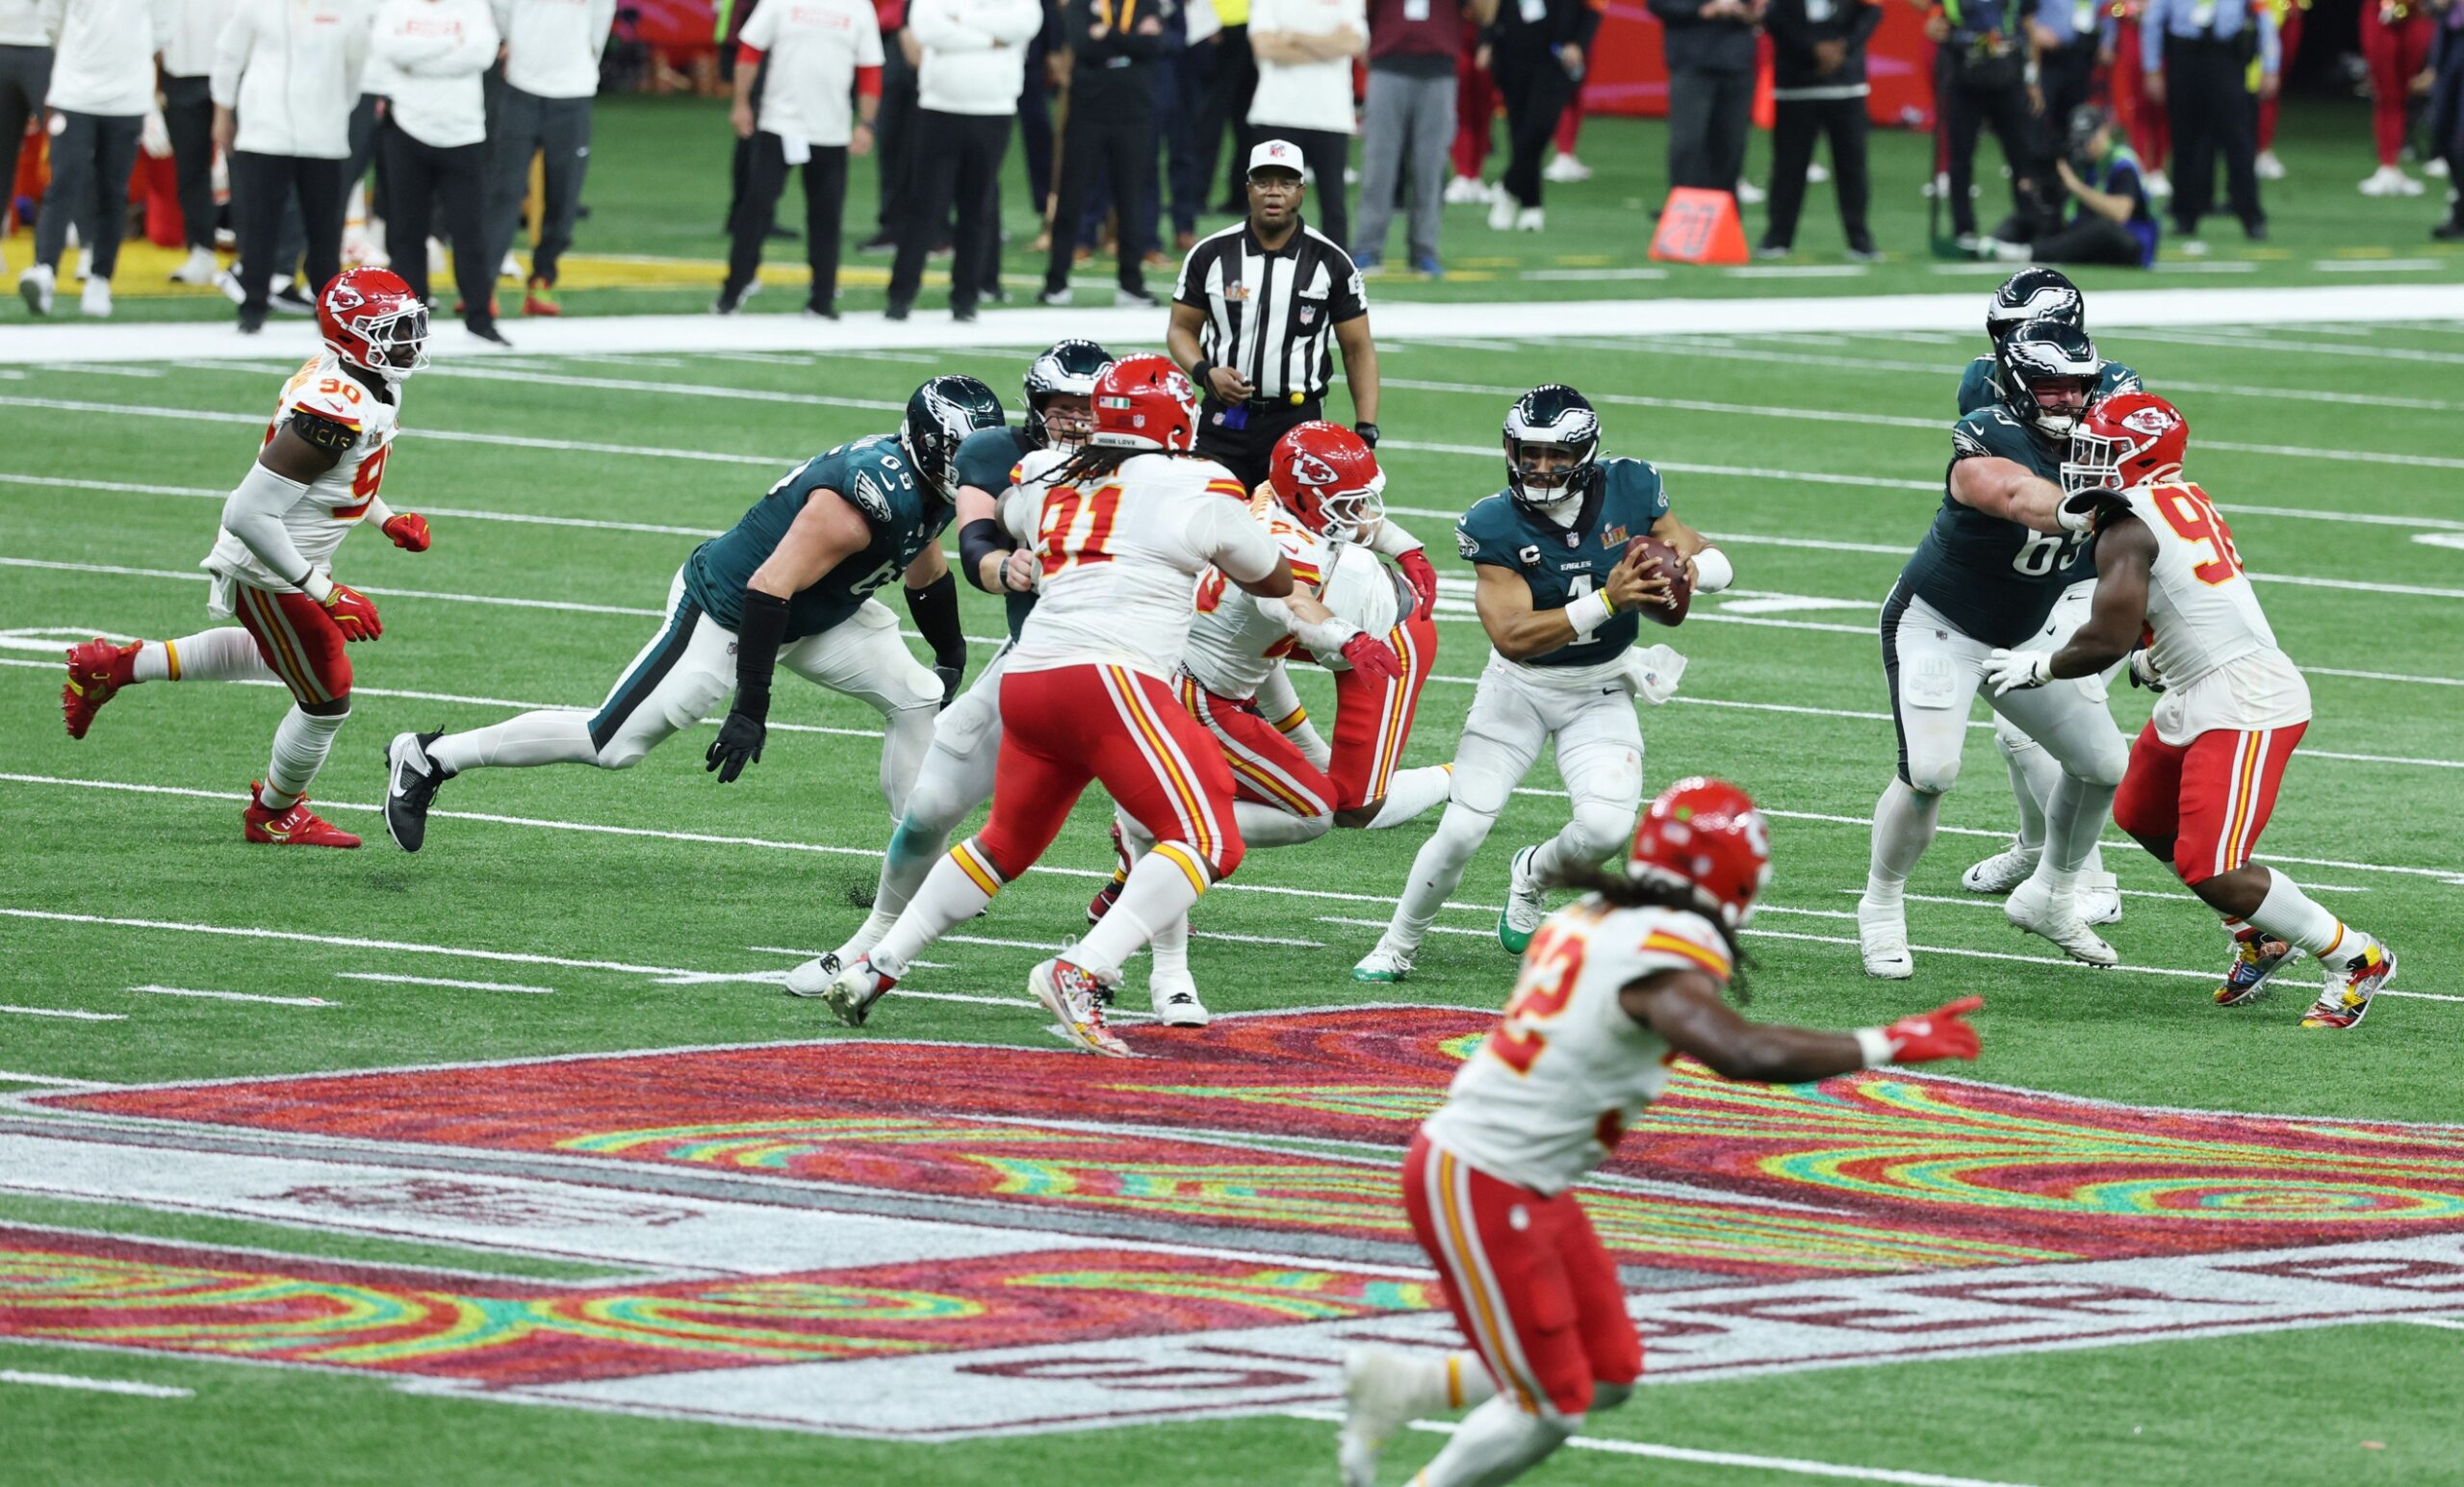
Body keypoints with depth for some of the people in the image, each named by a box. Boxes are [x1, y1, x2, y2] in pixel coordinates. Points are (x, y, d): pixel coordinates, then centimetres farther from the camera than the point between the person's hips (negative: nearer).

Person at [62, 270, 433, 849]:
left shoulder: (373, 388, -3)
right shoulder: (332, 411, -34)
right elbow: (249, 514, -35)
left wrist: (388, 520, 4)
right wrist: (324, 594, -31)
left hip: (295, 558, 10)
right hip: (267, 572, -10)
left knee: (276, 653, 35)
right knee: (327, 701, 6)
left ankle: (112, 666, 39)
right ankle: (273, 816, 33)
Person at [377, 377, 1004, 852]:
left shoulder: (928, 490, -3)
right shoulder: (865, 500, -34)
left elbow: (927, 575, 19)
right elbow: (769, 589, -35)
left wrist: (952, 658, 31)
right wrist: (752, 707, -35)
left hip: (814, 617, 9)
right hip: (723, 612, -9)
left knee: (917, 700, -1)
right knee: (612, 742, -6)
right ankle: (429, 758, 7)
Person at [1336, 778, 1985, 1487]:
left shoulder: (1588, 920, 7)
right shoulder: (1664, 957, -20)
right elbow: (1741, 1054, -35)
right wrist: (1885, 1046, -29)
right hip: (1482, 1189, -9)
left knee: (1610, 1374, 14)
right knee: (1549, 1409, 0)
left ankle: (1396, 1386, 22)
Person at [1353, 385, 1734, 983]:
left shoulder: (1629, 491, -14)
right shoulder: (1496, 525, -22)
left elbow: (1719, 564, -4)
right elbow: (1512, 637, -31)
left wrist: (1686, 566, -29)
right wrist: (1608, 601, -41)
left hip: (1602, 688, 2)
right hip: (1520, 685, -2)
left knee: (1606, 826, -18)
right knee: (1462, 830, -8)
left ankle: (1533, 876, 17)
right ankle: (1397, 947, 16)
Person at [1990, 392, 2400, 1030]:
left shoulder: (2127, 529, -14)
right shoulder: (2185, 502, 13)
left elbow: (2108, 641, -18)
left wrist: (2039, 667, -2)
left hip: (2241, 706, -10)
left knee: (2212, 873, -13)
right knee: (2142, 820, 25)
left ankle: (2354, 959, -1)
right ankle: (2259, 932, 29)